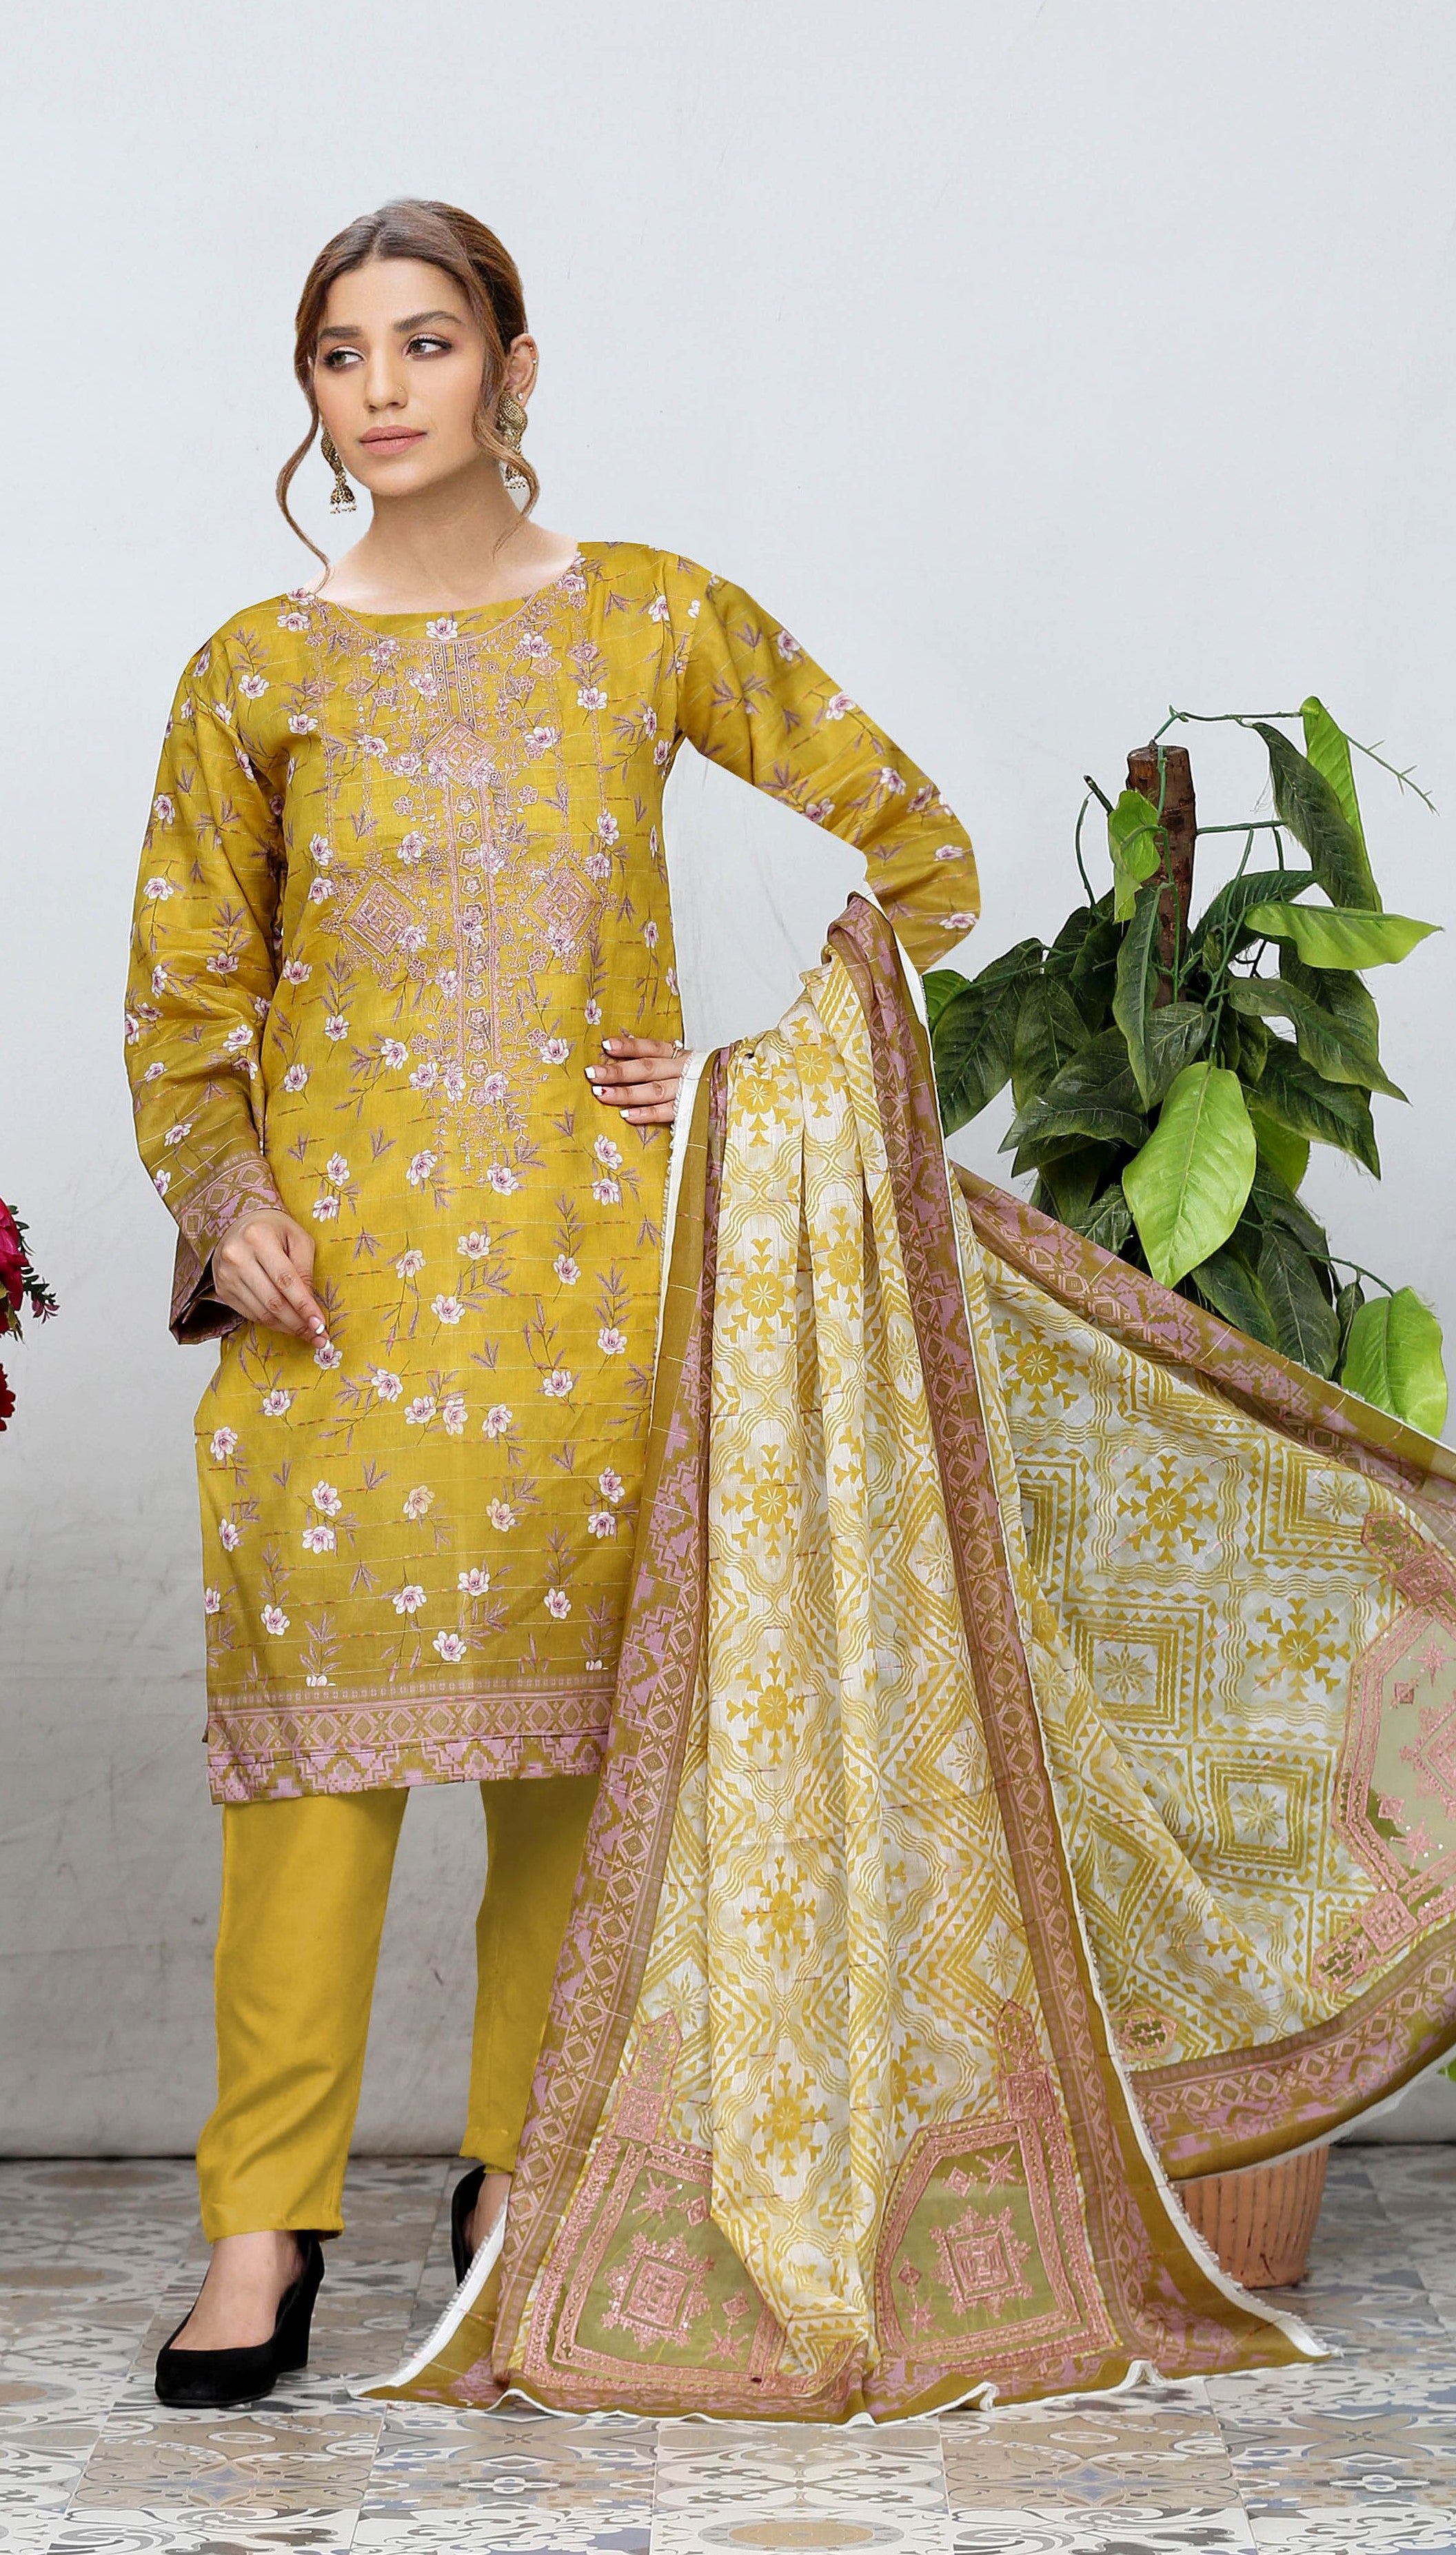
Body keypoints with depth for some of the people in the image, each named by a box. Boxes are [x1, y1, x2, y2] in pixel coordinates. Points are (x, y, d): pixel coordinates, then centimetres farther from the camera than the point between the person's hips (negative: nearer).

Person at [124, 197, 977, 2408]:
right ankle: (267, 2223, -1)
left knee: (578, 1691, 3)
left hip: (596, 1247, 1)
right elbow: (186, 986, 11)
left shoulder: (661, 624, 4)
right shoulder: (256, 675, 6)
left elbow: (914, 843, 11)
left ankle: (524, 2168, 18)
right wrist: (221, 1197, -5)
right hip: (343, 1257, 0)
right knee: (320, 1687, -7)